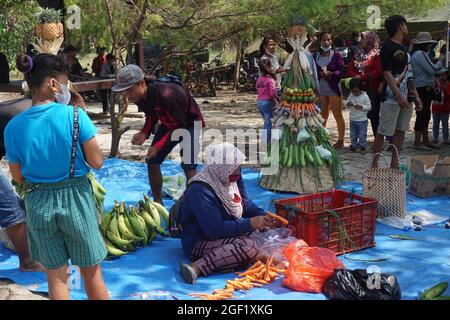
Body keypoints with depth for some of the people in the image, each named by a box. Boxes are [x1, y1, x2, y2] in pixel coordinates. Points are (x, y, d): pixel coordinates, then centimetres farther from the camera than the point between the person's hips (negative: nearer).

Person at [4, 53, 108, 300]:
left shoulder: (14, 127, -6)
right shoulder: (74, 115, -16)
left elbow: (18, 177, 2)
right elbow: (97, 162, -11)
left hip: (38, 203, 3)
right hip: (75, 198, -2)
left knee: (55, 276, 16)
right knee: (91, 273, 15)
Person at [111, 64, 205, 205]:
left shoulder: (165, 95, -38)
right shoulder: (140, 97, -13)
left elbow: (180, 125, -28)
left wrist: (159, 146, -30)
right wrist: (144, 133, -13)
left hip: (189, 122, -8)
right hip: (170, 123, 8)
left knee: (188, 166, -21)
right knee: (152, 161, 4)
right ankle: (157, 203, 18)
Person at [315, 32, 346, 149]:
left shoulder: (336, 55, -3)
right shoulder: (316, 56, 6)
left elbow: (341, 71, -8)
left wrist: (331, 74, -25)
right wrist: (320, 74, -14)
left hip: (333, 89, -4)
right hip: (320, 89, 4)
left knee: (338, 115, 0)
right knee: (322, 116, 13)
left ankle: (340, 140, 5)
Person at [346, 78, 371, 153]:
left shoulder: (365, 96, -11)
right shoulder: (351, 96, 0)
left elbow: (369, 107, -10)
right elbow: (347, 102, 8)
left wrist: (361, 107, -26)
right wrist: (348, 104, -16)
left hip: (362, 120, -4)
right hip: (353, 119, 4)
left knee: (362, 135, 2)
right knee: (353, 135, 13)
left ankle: (362, 147, 14)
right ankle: (354, 146, 25)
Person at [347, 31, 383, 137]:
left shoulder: (377, 54, -6)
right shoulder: (358, 54, 14)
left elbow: (378, 72, -16)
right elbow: (350, 70, 12)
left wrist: (362, 77, -17)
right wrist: (356, 76, -9)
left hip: (373, 89, -6)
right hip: (359, 89, 6)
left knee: (373, 115, -1)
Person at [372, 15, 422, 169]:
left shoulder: (404, 48, 17)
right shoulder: (387, 47, -9)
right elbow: (387, 74, -16)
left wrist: (415, 96, 15)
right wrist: (399, 96, -22)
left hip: (406, 97, 8)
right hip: (391, 97, -8)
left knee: (400, 131, 9)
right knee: (383, 131, -4)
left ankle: (394, 164, 16)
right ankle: (374, 164, 3)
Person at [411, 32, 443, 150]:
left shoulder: (416, 54, 17)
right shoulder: (420, 54, -15)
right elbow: (432, 69, -18)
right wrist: (440, 63, -1)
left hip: (421, 88, 11)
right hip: (424, 88, -11)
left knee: (425, 114, 16)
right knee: (422, 115, -7)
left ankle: (425, 140, 25)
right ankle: (417, 143, -4)